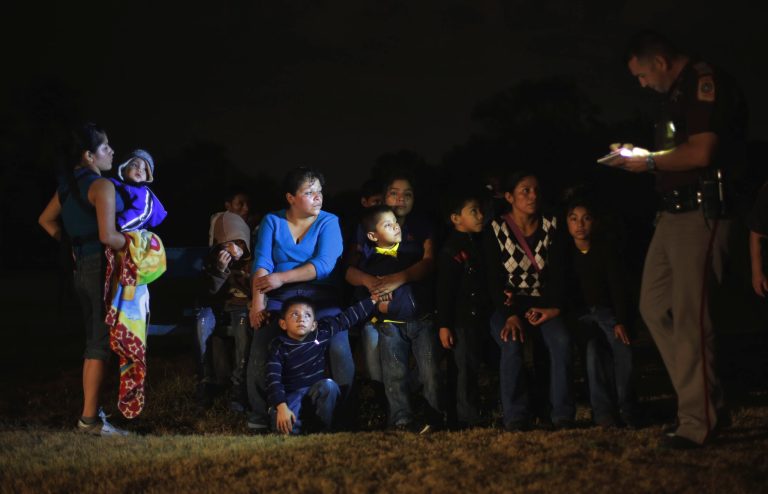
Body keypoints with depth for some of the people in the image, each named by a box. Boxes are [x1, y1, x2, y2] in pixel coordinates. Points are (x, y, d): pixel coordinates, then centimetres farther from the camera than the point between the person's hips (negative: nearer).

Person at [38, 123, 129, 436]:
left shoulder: (68, 185, 12)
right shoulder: (102, 186, -15)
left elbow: (46, 220, 25)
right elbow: (107, 236, -24)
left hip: (82, 268, 9)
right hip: (102, 267, -9)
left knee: (94, 341, 16)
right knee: (101, 343, -6)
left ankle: (91, 411, 21)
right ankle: (90, 418, -6)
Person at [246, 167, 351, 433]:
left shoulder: (329, 222, 4)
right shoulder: (272, 221, 9)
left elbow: (324, 264, -9)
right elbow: (261, 262, -2)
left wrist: (282, 278, -14)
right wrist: (257, 301, -16)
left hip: (321, 298, -1)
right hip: (279, 300, 1)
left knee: (339, 349, -24)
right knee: (260, 350, -19)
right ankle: (260, 415, -4)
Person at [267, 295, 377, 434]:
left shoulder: (322, 333, 2)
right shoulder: (278, 346, -8)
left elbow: (347, 318, 9)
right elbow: (273, 379, -18)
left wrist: (373, 299, 9)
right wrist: (282, 407, -32)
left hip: (318, 392, 3)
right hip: (292, 396, -3)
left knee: (329, 385, -31)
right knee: (280, 423, -34)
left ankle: (325, 428, -12)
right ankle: (300, 427, 1)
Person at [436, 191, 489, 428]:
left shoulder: (479, 246, 12)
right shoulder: (451, 251, -9)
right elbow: (444, 290, -12)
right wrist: (444, 325, -15)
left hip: (481, 317, 6)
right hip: (462, 318, -6)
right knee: (467, 369, -3)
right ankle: (469, 419, 4)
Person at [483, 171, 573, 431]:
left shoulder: (551, 228, 7)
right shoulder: (496, 231, -2)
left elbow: (557, 274, 4)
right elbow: (494, 281, -7)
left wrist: (553, 308, -13)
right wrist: (511, 315, -21)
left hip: (542, 304, 2)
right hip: (506, 306, -2)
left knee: (561, 340, -29)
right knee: (512, 344, -34)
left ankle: (562, 415, -24)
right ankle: (515, 418, -27)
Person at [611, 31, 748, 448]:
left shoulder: (705, 82, -13)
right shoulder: (677, 94, 18)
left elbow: (700, 152, -23)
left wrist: (650, 162, -10)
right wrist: (638, 157, 11)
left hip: (701, 214, -10)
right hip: (673, 213, 10)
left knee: (689, 316, -9)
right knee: (654, 306, 10)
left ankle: (698, 421, -2)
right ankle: (706, 401, 15)